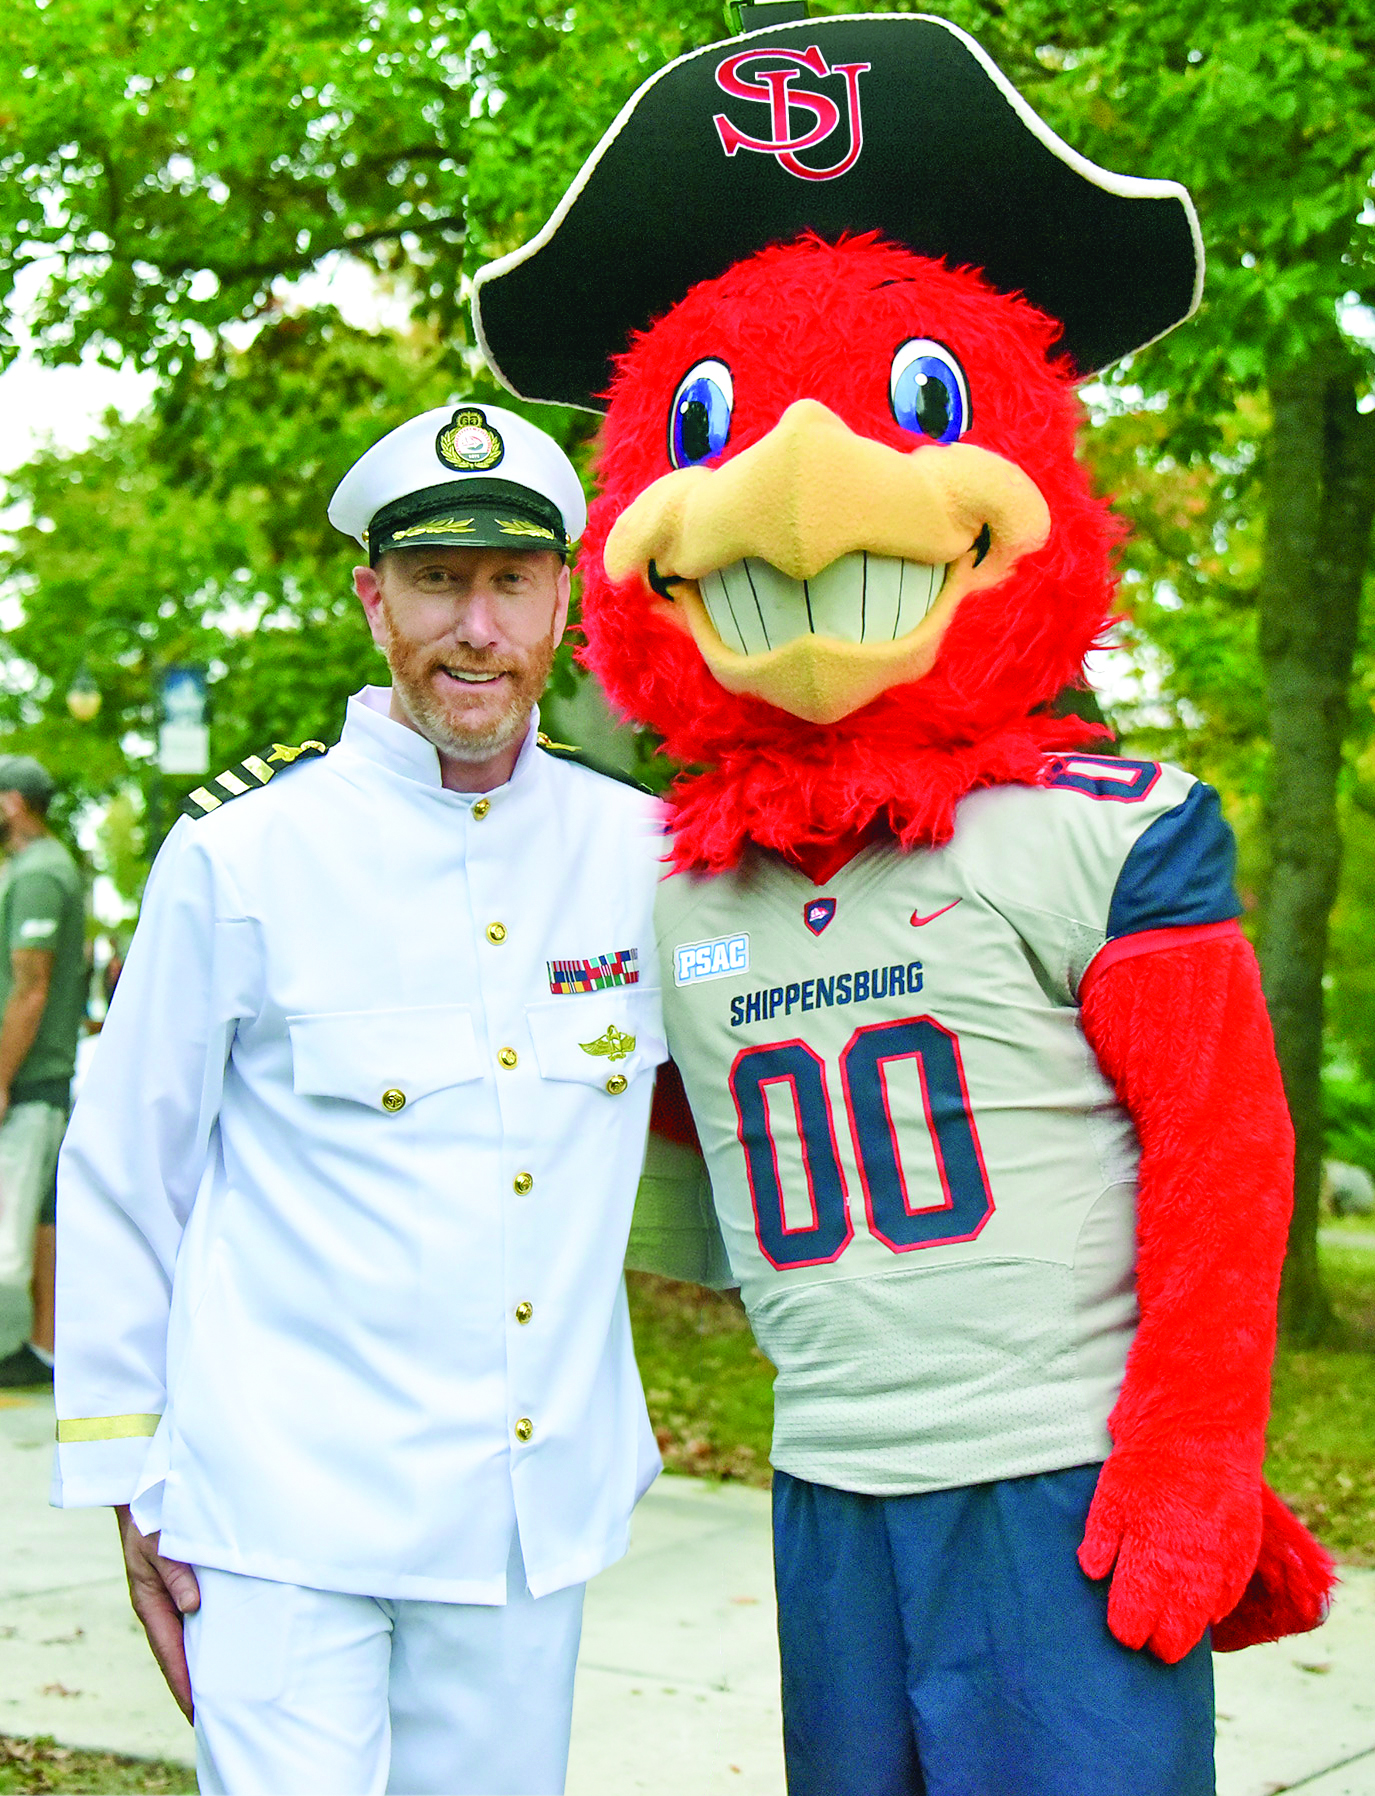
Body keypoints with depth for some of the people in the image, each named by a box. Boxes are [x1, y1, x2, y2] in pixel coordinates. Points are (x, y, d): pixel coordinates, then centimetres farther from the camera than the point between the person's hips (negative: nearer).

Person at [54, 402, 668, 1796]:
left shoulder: (644, 852, 2)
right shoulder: (242, 855, -6)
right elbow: (120, 1181, 1)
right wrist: (131, 1484, 2)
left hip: (537, 1514, 4)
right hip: (288, 1515, -3)